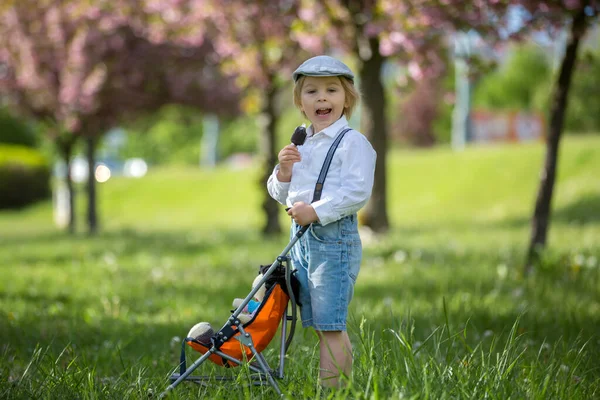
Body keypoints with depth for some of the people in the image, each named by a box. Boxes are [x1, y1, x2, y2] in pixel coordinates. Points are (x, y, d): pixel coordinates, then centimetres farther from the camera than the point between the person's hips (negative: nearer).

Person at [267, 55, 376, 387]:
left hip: (334, 237, -8)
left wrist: (316, 211, -22)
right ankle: (347, 386, 19)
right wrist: (283, 172, 0)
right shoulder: (301, 145, 16)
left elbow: (358, 191, -17)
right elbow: (280, 195, 21)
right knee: (325, 326, 11)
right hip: (301, 236, 8)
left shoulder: (353, 142, -7)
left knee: (329, 325, -9)